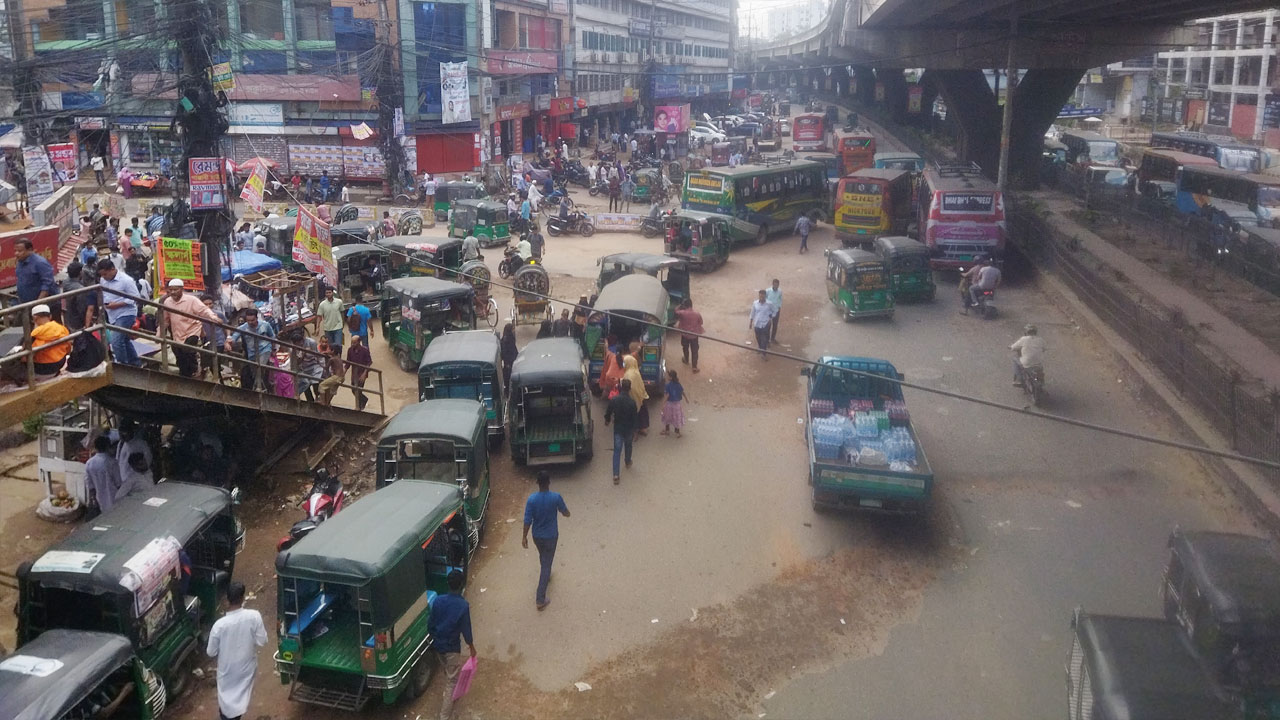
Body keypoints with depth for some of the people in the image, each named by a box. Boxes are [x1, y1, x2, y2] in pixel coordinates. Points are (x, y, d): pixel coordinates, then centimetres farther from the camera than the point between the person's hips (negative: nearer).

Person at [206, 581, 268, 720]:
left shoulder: (220, 624, -28)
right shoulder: (254, 616, -26)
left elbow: (211, 652, -13)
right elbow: (262, 641, -14)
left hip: (227, 669, -2)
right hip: (247, 667, 2)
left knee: (227, 698, 23)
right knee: (240, 698, 28)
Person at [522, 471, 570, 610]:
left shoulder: (531, 499, -19)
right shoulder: (556, 497, -22)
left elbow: (527, 520, -14)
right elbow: (566, 514, -6)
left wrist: (524, 537, -1)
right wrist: (564, 509, 18)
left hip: (537, 536, 3)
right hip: (551, 536, -3)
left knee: (543, 557, 32)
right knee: (546, 564, 5)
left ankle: (546, 576, 60)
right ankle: (540, 599, 4)